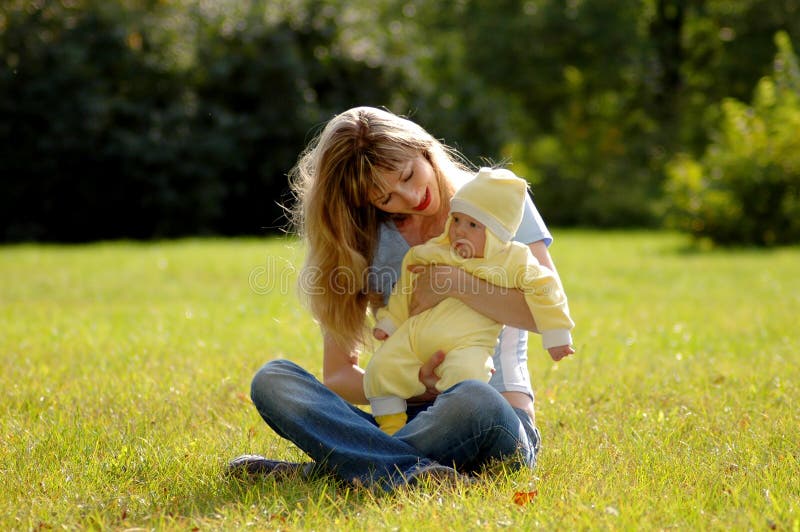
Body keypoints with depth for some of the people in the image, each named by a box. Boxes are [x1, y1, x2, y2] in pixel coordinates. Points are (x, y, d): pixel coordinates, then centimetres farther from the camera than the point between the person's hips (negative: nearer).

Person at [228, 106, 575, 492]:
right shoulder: (364, 243, 8)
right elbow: (337, 375, 3)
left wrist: (452, 283, -15)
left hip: (497, 421, -2)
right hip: (410, 421, 3)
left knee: (473, 400, -40)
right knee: (272, 379, -20)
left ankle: (320, 469, -25)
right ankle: (411, 471, -38)